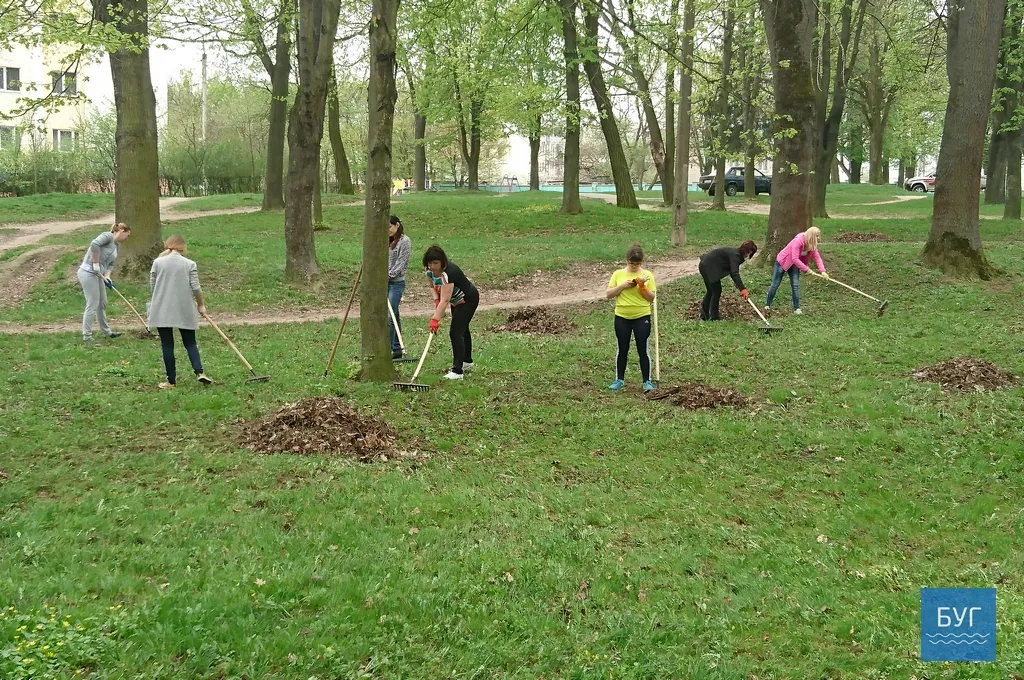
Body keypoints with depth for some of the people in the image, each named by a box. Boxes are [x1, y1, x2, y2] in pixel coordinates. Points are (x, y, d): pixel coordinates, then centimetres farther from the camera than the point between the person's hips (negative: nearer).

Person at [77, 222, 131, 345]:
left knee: (102, 303, 19)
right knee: (92, 305, -6)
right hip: (88, 273, -10)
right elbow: (94, 244, -28)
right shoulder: (108, 236, -10)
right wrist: (96, 263, -22)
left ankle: (106, 331, 34)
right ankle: (86, 336, 2)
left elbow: (110, 264, 14)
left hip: (97, 274, 10)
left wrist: (107, 276, -5)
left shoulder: (116, 246, 17)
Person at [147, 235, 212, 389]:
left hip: (162, 311, 0)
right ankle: (199, 371, -10)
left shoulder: (157, 262, 1)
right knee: (190, 343, 9)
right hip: (185, 311, 0)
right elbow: (196, 288, -5)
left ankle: (171, 380, 7)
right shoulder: (190, 264, -2)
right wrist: (201, 305, 10)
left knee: (167, 345, 5)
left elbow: (152, 287, 4)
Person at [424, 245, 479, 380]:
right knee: (462, 329, 24)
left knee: (456, 332, -17)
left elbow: (445, 300, -44)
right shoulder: (430, 271, -13)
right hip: (456, 301, 9)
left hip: (468, 300, -9)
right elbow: (432, 287, 6)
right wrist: (436, 300, -13)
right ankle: (467, 361, 44)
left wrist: (435, 319, -49)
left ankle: (457, 371, -18)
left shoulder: (448, 273, -38)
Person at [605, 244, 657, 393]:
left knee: (643, 350, 0)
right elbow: (608, 294, -3)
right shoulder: (618, 274, 1)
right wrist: (622, 286, -14)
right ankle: (619, 380, 21)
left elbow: (652, 298, -3)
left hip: (642, 317, -2)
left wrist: (642, 287, -18)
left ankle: (647, 381, 9)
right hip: (622, 317, 2)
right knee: (622, 349, 9)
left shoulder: (647, 275, -2)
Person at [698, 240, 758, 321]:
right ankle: (713, 318, 4)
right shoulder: (735, 255, -23)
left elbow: (732, 271, 18)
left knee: (711, 291, 20)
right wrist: (743, 289, -42)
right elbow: (735, 273, -35)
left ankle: (704, 315, 31)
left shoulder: (737, 254, 6)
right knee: (717, 291, -4)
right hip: (708, 267, -10)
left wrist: (737, 283, 4)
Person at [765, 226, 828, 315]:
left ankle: (796, 308, -3)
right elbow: (795, 259, -36)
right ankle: (767, 305, 18)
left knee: (795, 285, -6)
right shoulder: (798, 241, -34)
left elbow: (817, 257, -13)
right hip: (782, 261, -6)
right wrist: (806, 269, -34)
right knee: (775, 284, 3)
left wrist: (822, 271, -26)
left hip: (794, 264, 6)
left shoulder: (812, 245, -12)